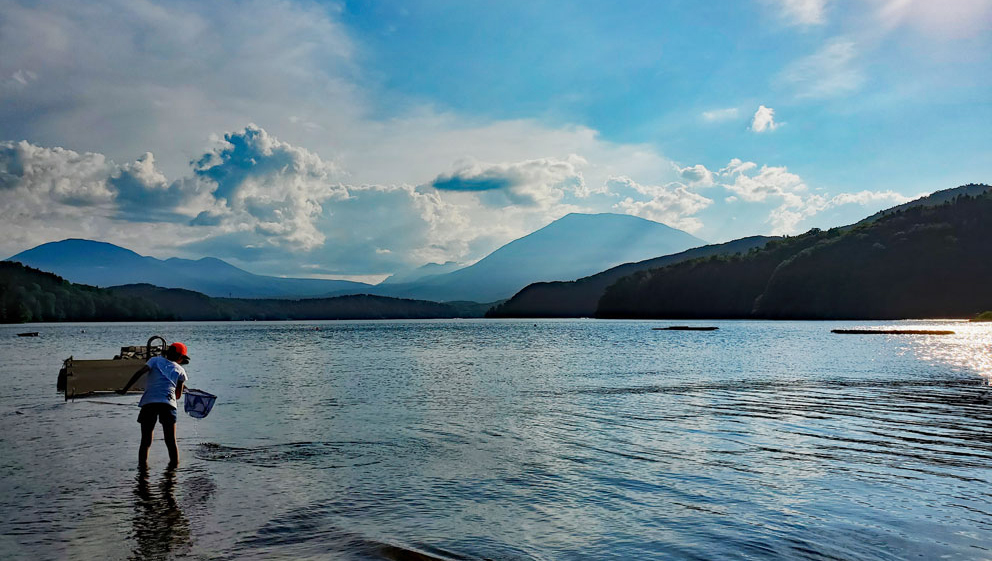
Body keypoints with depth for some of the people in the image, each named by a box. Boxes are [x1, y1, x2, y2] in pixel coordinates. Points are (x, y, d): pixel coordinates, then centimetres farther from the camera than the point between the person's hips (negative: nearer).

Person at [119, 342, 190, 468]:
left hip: (148, 402, 0)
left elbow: (139, 373, 3)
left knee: (145, 440, 9)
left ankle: (142, 464, 3)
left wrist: (124, 389, 5)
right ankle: (174, 464, 9)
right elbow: (178, 395, 21)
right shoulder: (180, 370, 19)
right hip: (168, 403, 0)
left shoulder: (155, 360, 19)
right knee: (171, 441, 9)